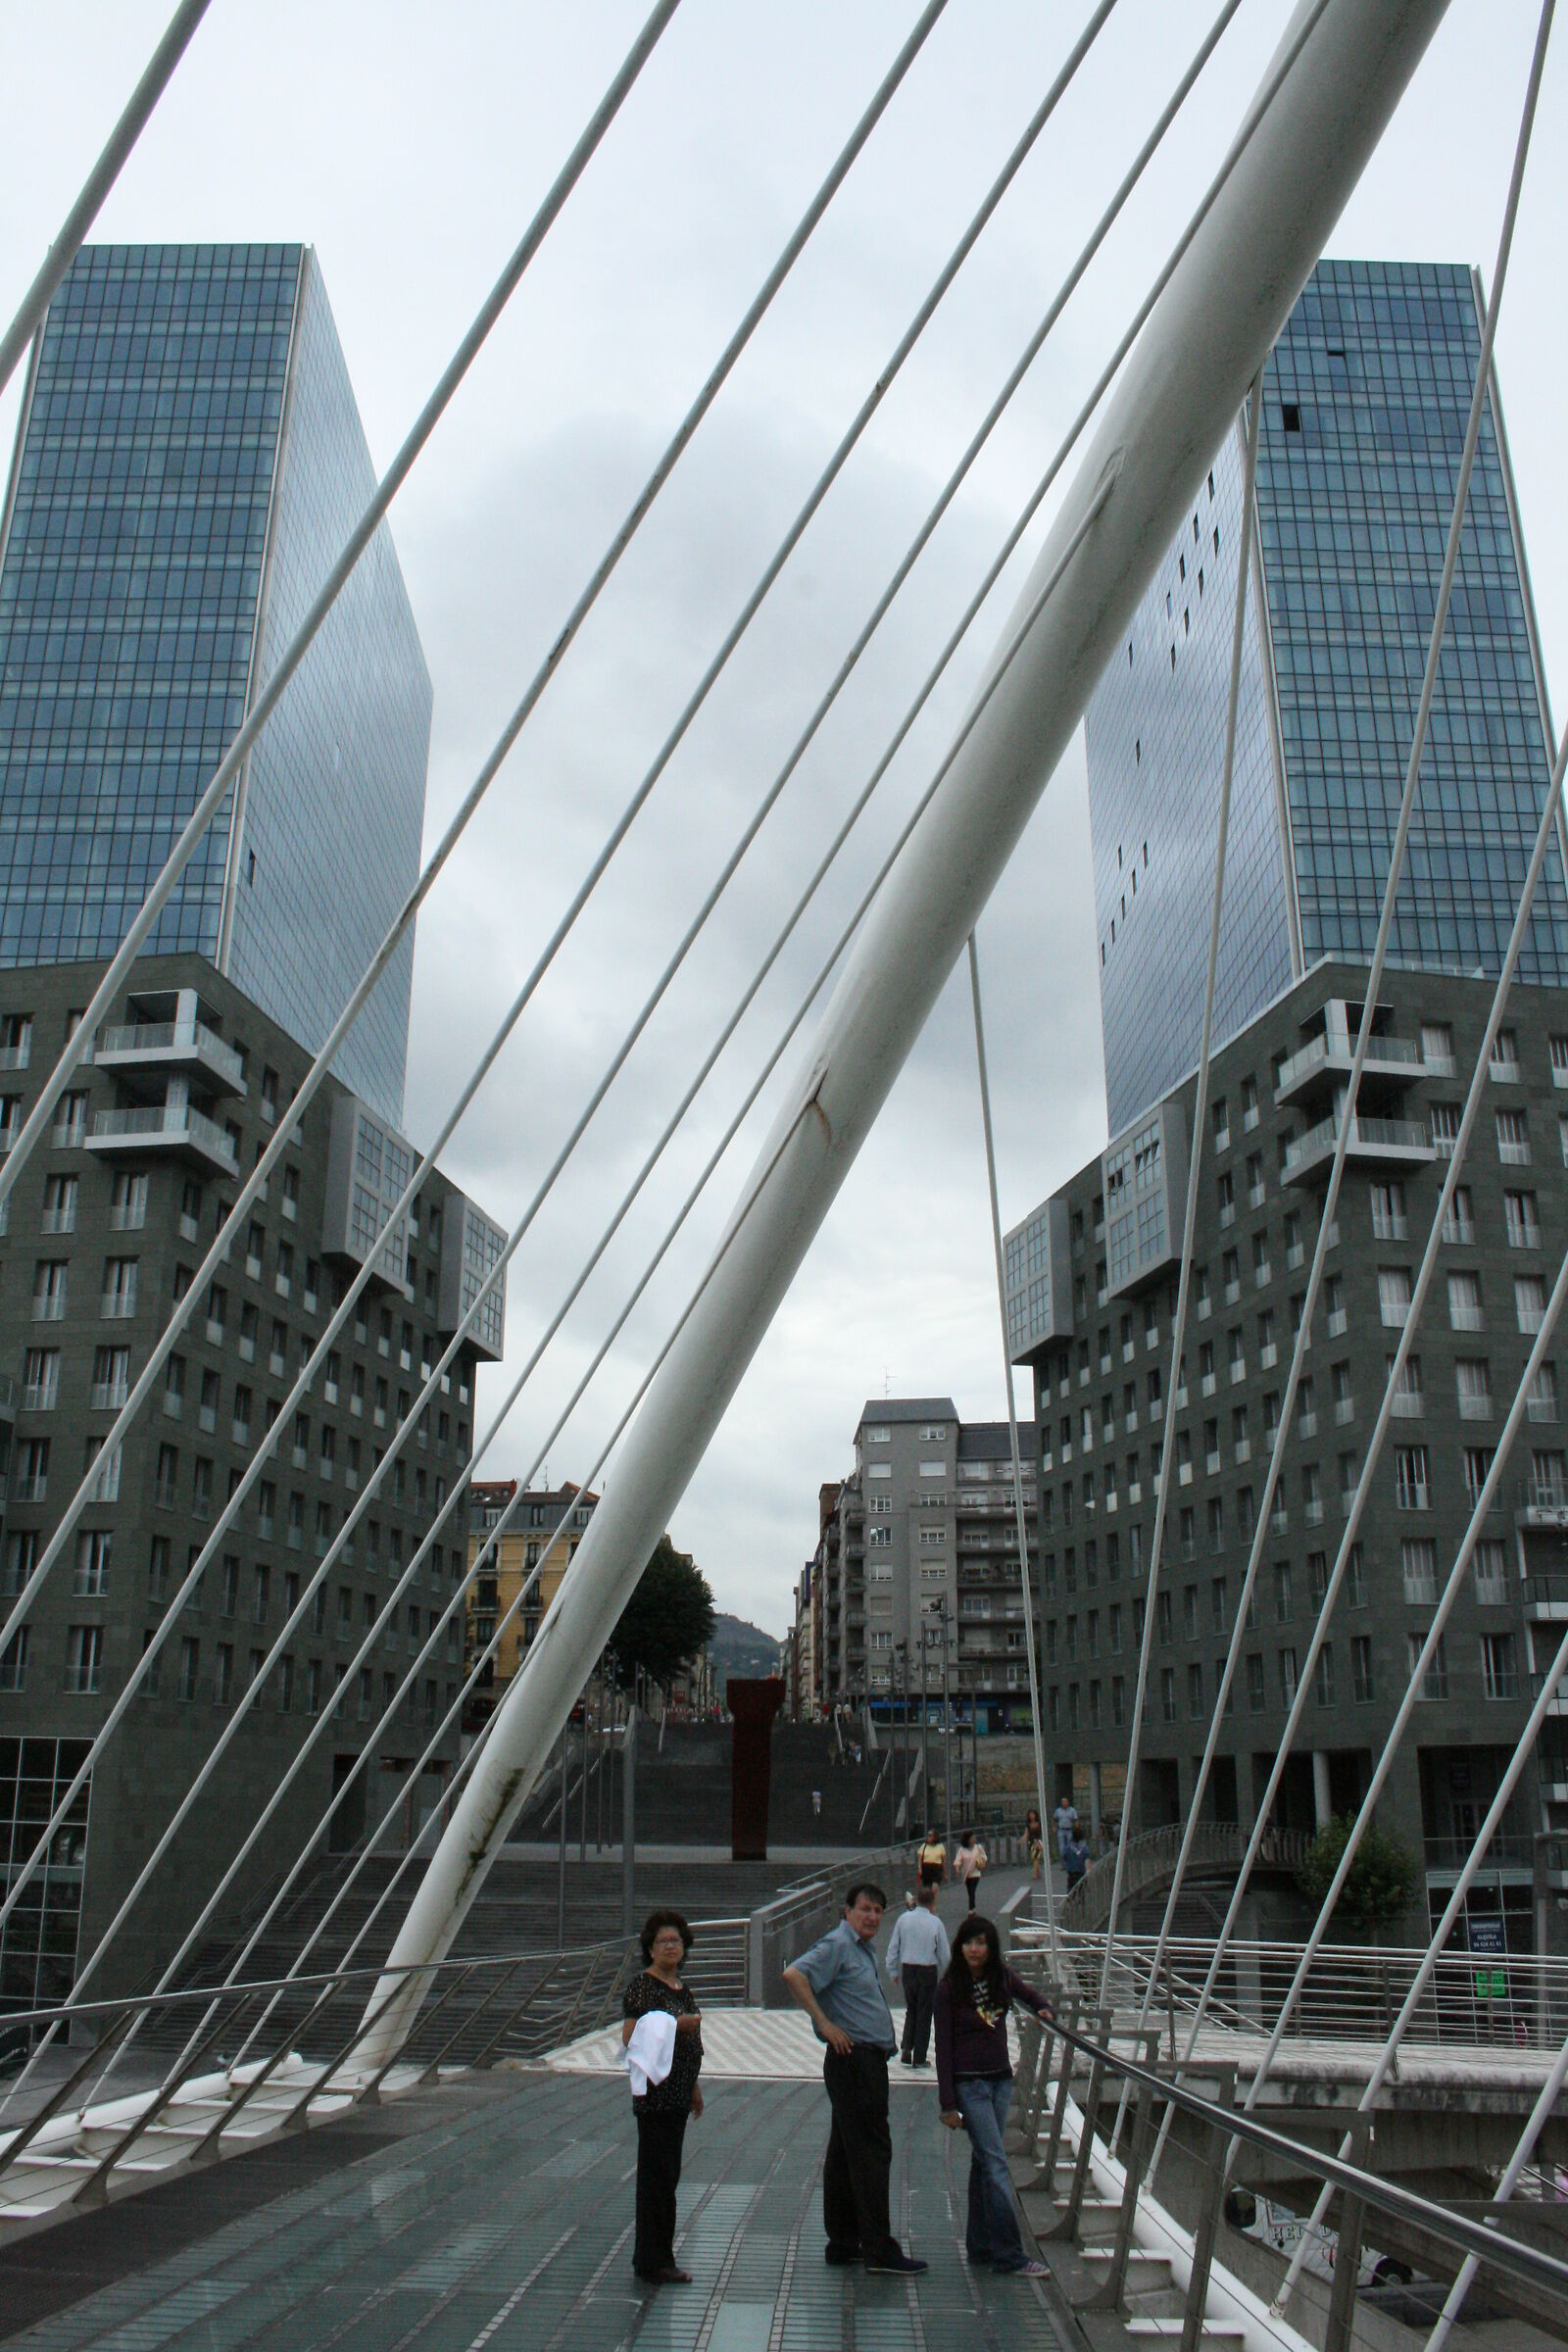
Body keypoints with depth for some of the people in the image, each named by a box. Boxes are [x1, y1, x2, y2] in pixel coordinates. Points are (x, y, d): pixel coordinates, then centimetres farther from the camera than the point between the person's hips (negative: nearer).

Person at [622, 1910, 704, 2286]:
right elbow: (630, 2040, -18)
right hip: (654, 2095, -8)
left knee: (667, 2174, 12)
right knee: (658, 2174, -5)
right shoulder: (642, 1986, -11)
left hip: (677, 2094, 9)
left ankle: (652, 2258, 20)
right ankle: (654, 2264, 2)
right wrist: (675, 2025, -23)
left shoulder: (681, 1987, 14)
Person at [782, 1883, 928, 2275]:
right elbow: (793, 1975, -26)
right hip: (854, 2061, -10)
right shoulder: (836, 1945, -14)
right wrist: (825, 2024, -23)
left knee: (847, 2152, 14)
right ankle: (878, 2249, -3)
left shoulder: (865, 1948, 16)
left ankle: (843, 2242, 21)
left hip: (868, 2062, 10)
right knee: (871, 2151, -7)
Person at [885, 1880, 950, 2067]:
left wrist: (893, 1971, 12)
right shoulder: (935, 1923, -9)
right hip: (928, 1970, -3)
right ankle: (920, 2057, 12)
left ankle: (906, 2046, 4)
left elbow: (893, 1947, 2)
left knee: (911, 2010, 20)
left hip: (907, 1969, 3)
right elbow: (945, 1953, -3)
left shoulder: (904, 1919, -2)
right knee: (924, 2013, 8)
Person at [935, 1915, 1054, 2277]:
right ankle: (1009, 2254, -6)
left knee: (984, 2162, 11)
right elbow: (943, 2047, -9)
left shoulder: (1002, 1977, 2)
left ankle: (980, 2246, 19)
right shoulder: (948, 1989, -11)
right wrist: (948, 2103, -11)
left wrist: (1045, 2011, 2)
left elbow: (1031, 1997, 23)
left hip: (1001, 2080, 5)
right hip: (969, 2084, -5)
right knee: (996, 2163, -9)